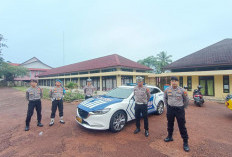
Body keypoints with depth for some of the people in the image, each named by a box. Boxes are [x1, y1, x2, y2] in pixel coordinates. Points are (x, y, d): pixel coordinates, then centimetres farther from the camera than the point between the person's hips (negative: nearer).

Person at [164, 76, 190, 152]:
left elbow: (187, 100, 4)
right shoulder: (167, 90, -3)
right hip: (170, 109, 3)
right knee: (170, 124, 17)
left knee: (182, 126, 3)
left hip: (179, 109, -3)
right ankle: (170, 137, 38)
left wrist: (183, 107, 8)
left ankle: (185, 142, 19)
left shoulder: (182, 90, -9)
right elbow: (165, 98, 13)